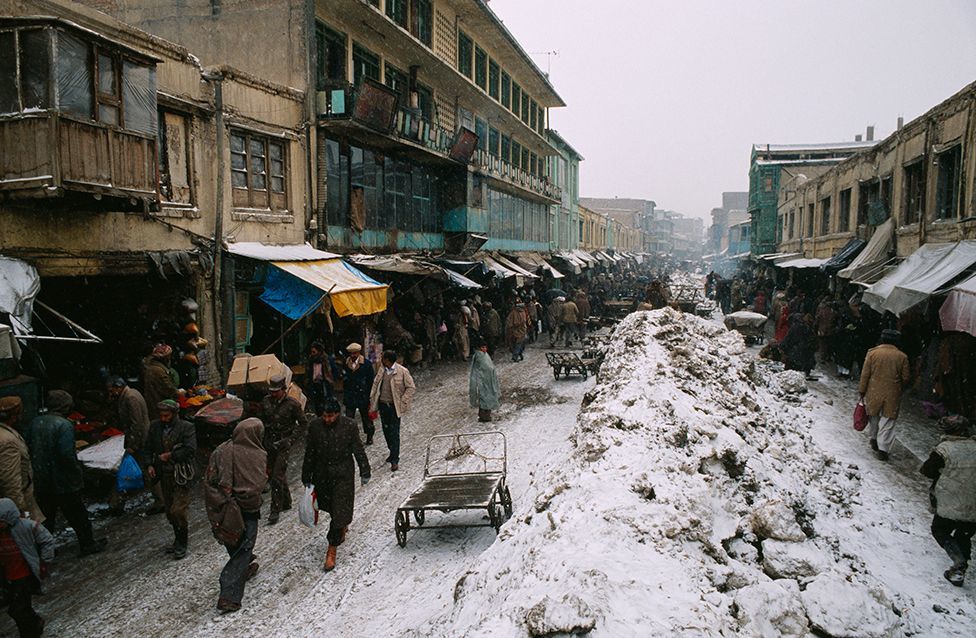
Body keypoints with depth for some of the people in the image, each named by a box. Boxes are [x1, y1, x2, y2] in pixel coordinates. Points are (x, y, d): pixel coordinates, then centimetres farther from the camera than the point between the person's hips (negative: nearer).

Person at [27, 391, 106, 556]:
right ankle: (88, 544, 22)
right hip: (63, 482, -6)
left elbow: (28, 448, 6)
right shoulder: (64, 425, -20)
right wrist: (76, 470, -9)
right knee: (77, 515, 10)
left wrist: (38, 467, 16)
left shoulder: (35, 423, 0)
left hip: (41, 482, 6)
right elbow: (66, 454, -25)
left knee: (46, 516, 20)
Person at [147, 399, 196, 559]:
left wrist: (170, 455, -14)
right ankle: (178, 539, 31)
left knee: (178, 511, -8)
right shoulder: (155, 427, 4)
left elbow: (190, 450, -19)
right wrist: (150, 465, 0)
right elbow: (149, 448, 14)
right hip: (164, 474, 6)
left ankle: (182, 543, 10)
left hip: (181, 475, -5)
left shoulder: (186, 427, -11)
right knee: (169, 510, 14)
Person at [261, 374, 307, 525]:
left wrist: (290, 439, -13)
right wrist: (262, 440, 12)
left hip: (284, 444, -5)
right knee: (272, 474, 14)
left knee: (277, 476, -10)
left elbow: (303, 423, -5)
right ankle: (286, 502, 31)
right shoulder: (266, 402, 0)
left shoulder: (293, 404, -13)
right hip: (269, 442, 5)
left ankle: (276, 510, -2)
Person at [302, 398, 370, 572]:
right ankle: (343, 527, 49)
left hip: (343, 475, -3)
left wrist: (364, 472, 0)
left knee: (339, 511, -5)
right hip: (322, 475, 3)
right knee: (330, 507, 18)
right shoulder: (314, 426, -7)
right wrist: (307, 478, 7)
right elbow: (309, 453, 2)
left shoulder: (349, 425, -13)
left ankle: (332, 548, 6)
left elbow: (358, 450, -3)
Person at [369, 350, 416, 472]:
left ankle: (395, 460, 0)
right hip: (383, 405, 6)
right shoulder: (382, 371, 5)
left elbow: (411, 388, -9)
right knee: (386, 431, 15)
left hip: (394, 407, -6)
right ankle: (392, 452, 33)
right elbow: (375, 384, 15)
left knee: (394, 433, -5)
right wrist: (372, 400, 7)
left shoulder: (402, 372, -13)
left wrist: (402, 402, -13)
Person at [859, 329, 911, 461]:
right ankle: (883, 449, 4)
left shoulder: (872, 353, -8)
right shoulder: (902, 357, -5)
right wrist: (900, 388, 20)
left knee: (873, 416, 21)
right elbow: (906, 378, 1)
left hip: (873, 392, 0)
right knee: (887, 421, 5)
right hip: (892, 395, 0)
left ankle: (874, 438, 37)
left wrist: (862, 390, 3)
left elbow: (865, 374, -6)